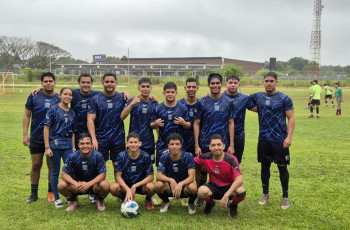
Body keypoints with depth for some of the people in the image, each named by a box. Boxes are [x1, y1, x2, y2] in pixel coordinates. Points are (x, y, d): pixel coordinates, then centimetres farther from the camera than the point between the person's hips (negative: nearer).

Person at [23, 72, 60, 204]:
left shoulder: (59, 99, 0)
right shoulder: (34, 97, -1)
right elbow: (27, 116, 1)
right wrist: (25, 135, -5)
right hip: (36, 139, 0)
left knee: (52, 166, 8)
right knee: (36, 165, 7)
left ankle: (51, 193, 21)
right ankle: (34, 194, 20)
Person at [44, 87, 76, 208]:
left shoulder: (72, 112, 11)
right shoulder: (53, 109, -3)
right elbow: (46, 128, -5)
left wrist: (73, 148, 9)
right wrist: (47, 147, -10)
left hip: (68, 144, 4)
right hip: (55, 143, -4)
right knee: (55, 172, 5)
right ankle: (57, 199, 16)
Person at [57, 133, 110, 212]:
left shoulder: (98, 156, -17)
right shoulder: (73, 157, -12)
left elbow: (103, 174, -19)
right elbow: (64, 174, -13)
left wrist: (88, 184, -34)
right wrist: (76, 184, -33)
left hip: (93, 184, -2)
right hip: (77, 184, 2)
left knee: (105, 185, -34)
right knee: (61, 185, -25)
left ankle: (100, 200, 4)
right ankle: (73, 201, 9)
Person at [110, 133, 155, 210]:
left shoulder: (145, 156, -15)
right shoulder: (121, 156, -13)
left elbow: (150, 176, -14)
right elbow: (118, 176, -13)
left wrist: (135, 186, -25)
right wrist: (128, 190, -28)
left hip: (141, 184, -1)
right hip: (125, 185, 1)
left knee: (151, 187, -34)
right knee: (113, 188, -31)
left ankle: (148, 200, 6)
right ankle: (126, 200, 5)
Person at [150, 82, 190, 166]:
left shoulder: (182, 108, 3)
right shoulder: (158, 108, 3)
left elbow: (189, 126, 4)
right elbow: (151, 125, 6)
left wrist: (183, 123, -16)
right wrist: (156, 124, -16)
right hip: (162, 145, 0)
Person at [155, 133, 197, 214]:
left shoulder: (188, 157, -14)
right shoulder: (164, 157, -9)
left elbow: (191, 177, -21)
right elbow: (159, 176, -17)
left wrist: (180, 184, -42)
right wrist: (171, 180, -37)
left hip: (184, 187, -1)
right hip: (169, 188, 2)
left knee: (193, 187, -35)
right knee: (159, 185, -30)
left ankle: (191, 203, 3)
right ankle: (166, 202, 5)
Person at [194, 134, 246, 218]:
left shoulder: (231, 159, -21)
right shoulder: (206, 158, -13)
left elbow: (240, 179, -31)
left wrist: (226, 196, -39)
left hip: (229, 187, -1)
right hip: (213, 187, 1)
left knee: (241, 192, -35)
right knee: (201, 191, -34)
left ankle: (233, 206, 3)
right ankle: (210, 203, 6)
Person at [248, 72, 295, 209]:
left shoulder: (284, 99, -3)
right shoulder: (258, 97, 6)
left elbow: (291, 118, -5)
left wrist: (289, 137, -15)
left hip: (280, 140, -3)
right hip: (263, 139, 3)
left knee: (282, 167, 4)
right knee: (265, 166, 12)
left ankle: (285, 197, 18)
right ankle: (265, 194, 29)